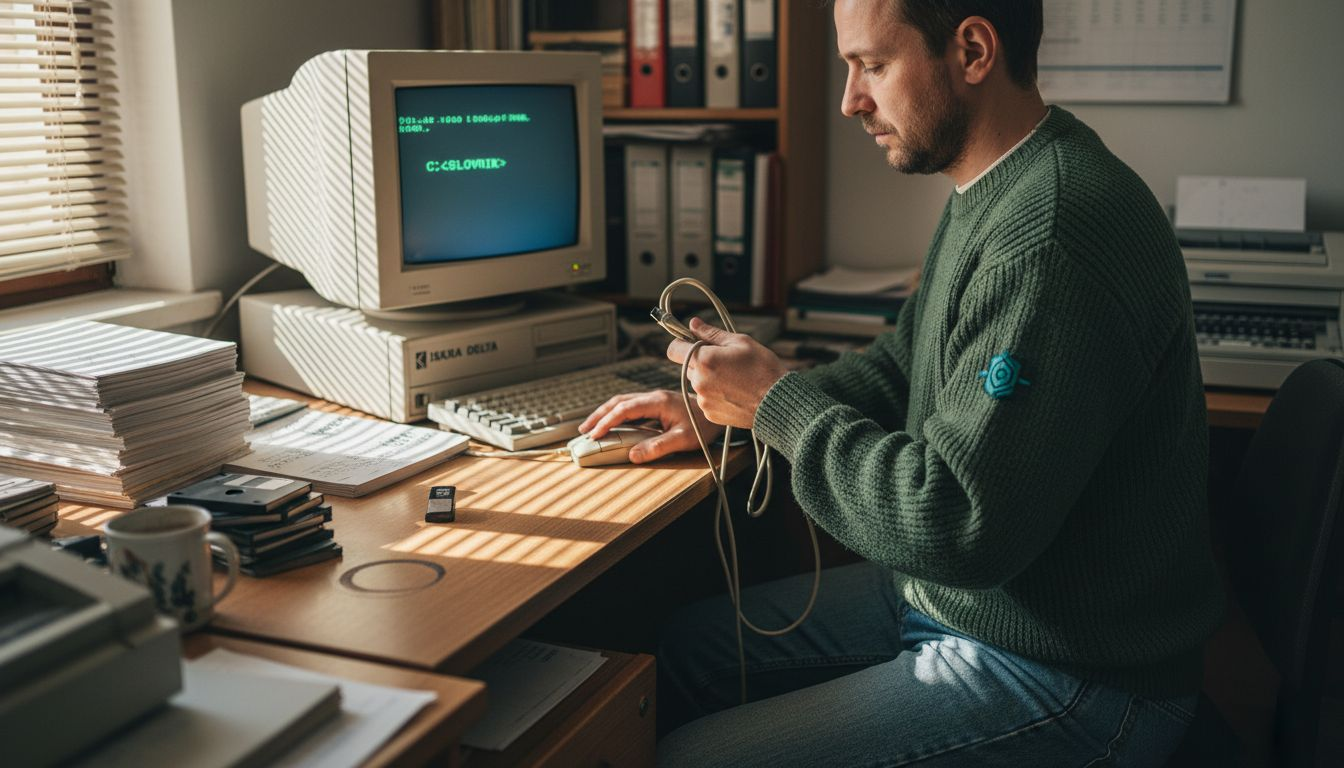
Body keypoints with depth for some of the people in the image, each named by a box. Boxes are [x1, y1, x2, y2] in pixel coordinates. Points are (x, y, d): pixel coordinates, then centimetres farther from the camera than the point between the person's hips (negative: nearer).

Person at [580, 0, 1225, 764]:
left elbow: (958, 527, -29)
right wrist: (719, 411, 8)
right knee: (682, 647, 13)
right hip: (948, 596, 10)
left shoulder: (1051, 239, -28)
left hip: (1065, 680, -9)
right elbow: (904, 365, 17)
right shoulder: (994, 195, 5)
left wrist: (778, 402, -16)